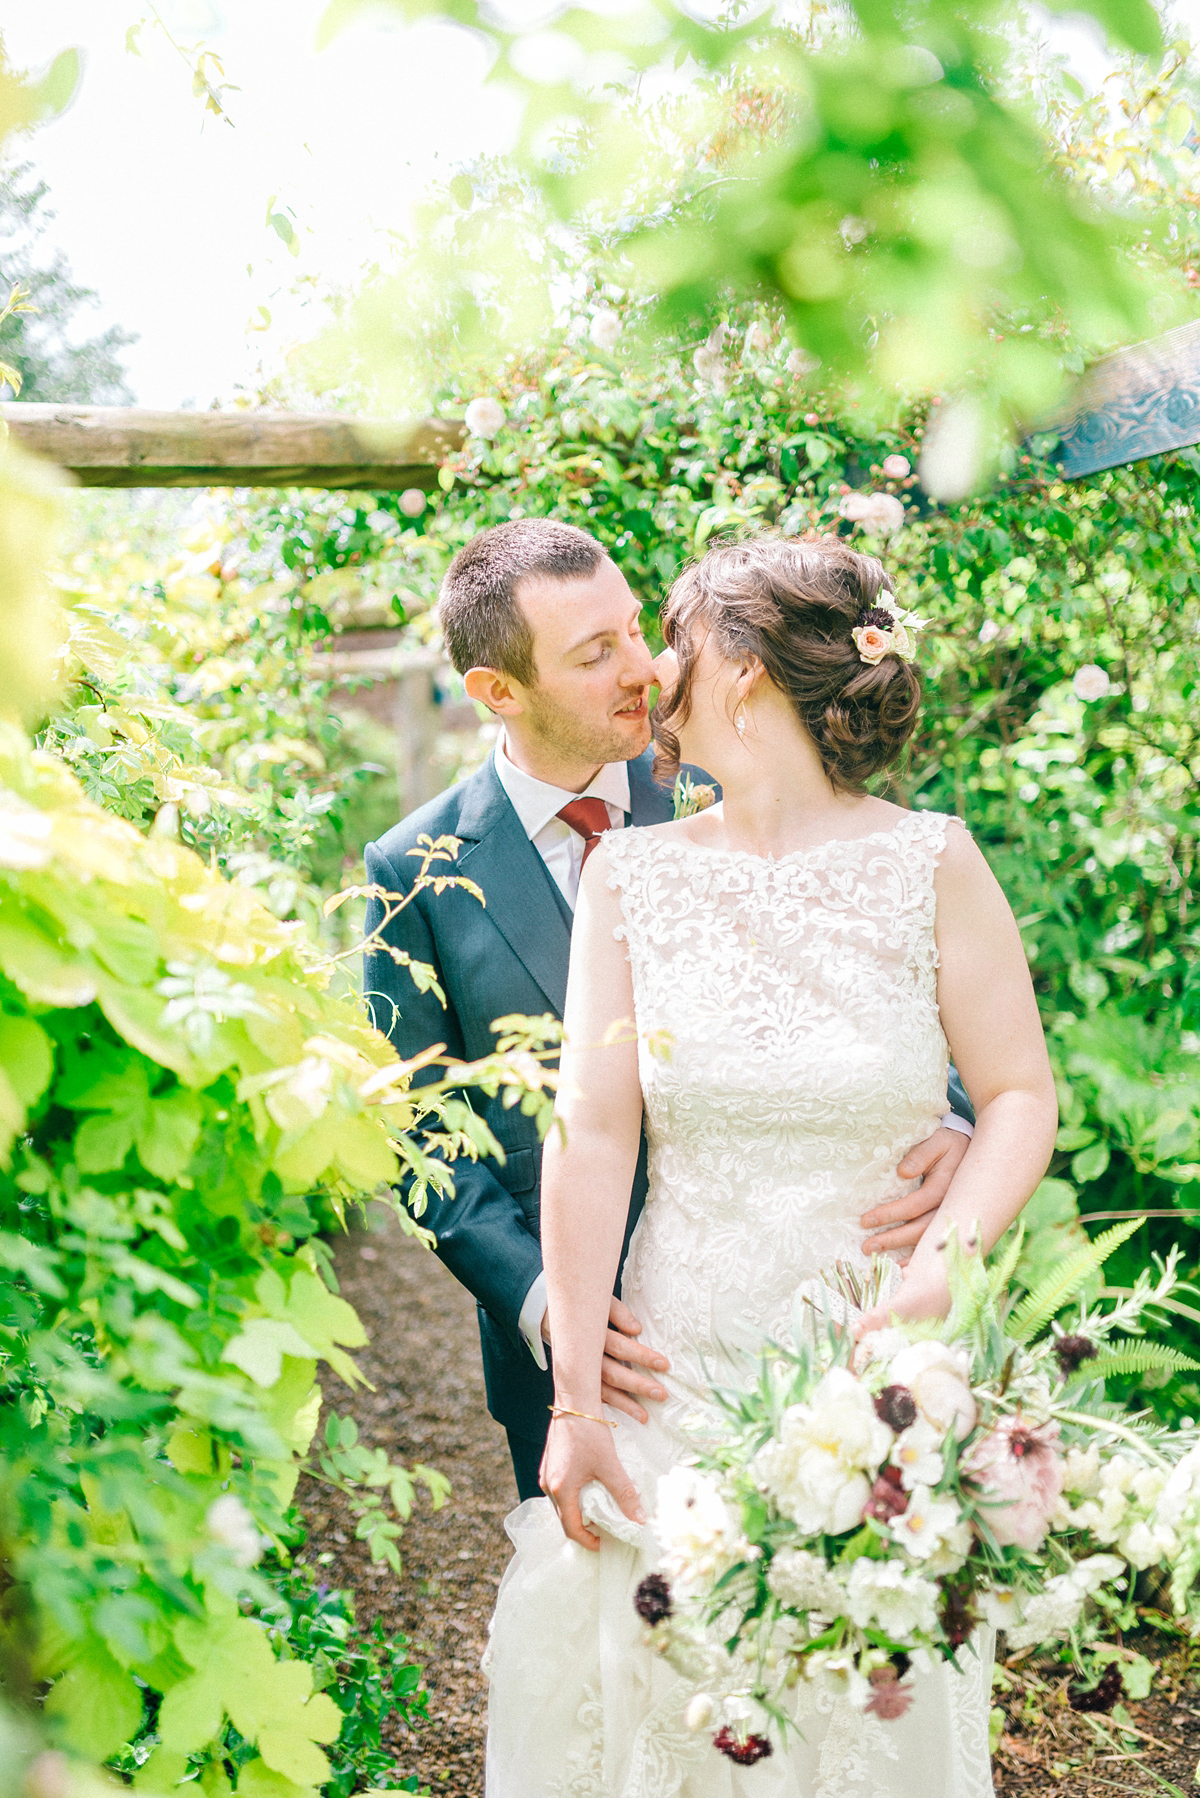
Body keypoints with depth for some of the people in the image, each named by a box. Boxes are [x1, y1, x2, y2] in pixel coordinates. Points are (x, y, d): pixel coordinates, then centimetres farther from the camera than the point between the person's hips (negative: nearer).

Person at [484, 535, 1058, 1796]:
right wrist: (577, 1400, -10)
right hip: (679, 1375, 1)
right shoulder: (630, 874, -3)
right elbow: (592, 1133, -7)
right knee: (649, 1691, 12)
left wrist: (930, 1289, -19)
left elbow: (1021, 1096, -4)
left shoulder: (930, 863, -8)